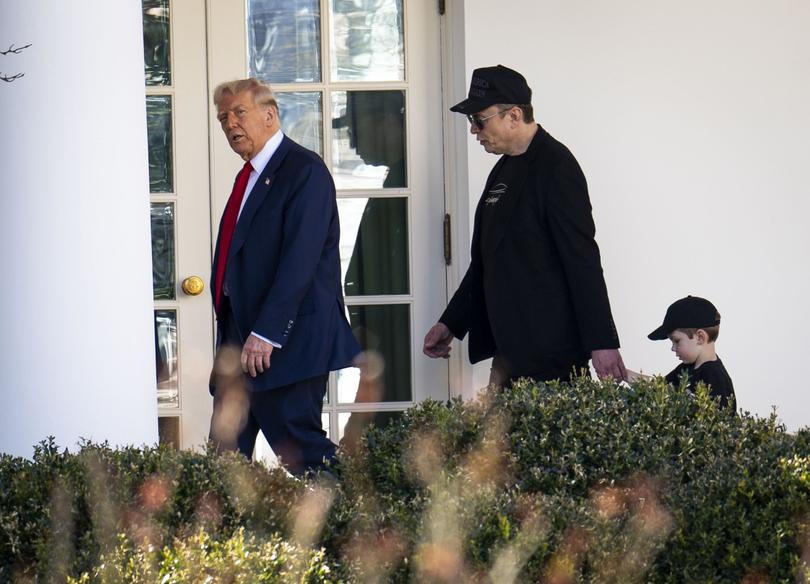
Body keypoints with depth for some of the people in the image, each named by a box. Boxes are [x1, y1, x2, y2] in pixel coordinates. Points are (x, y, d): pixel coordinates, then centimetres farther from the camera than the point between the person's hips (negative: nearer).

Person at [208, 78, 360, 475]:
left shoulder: (305, 171, -10)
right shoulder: (249, 176, 19)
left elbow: (300, 260, -19)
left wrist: (266, 334, -22)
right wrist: (231, 334, 14)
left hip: (287, 337, -9)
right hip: (240, 335, 9)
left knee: (298, 449, -8)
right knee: (225, 447, 6)